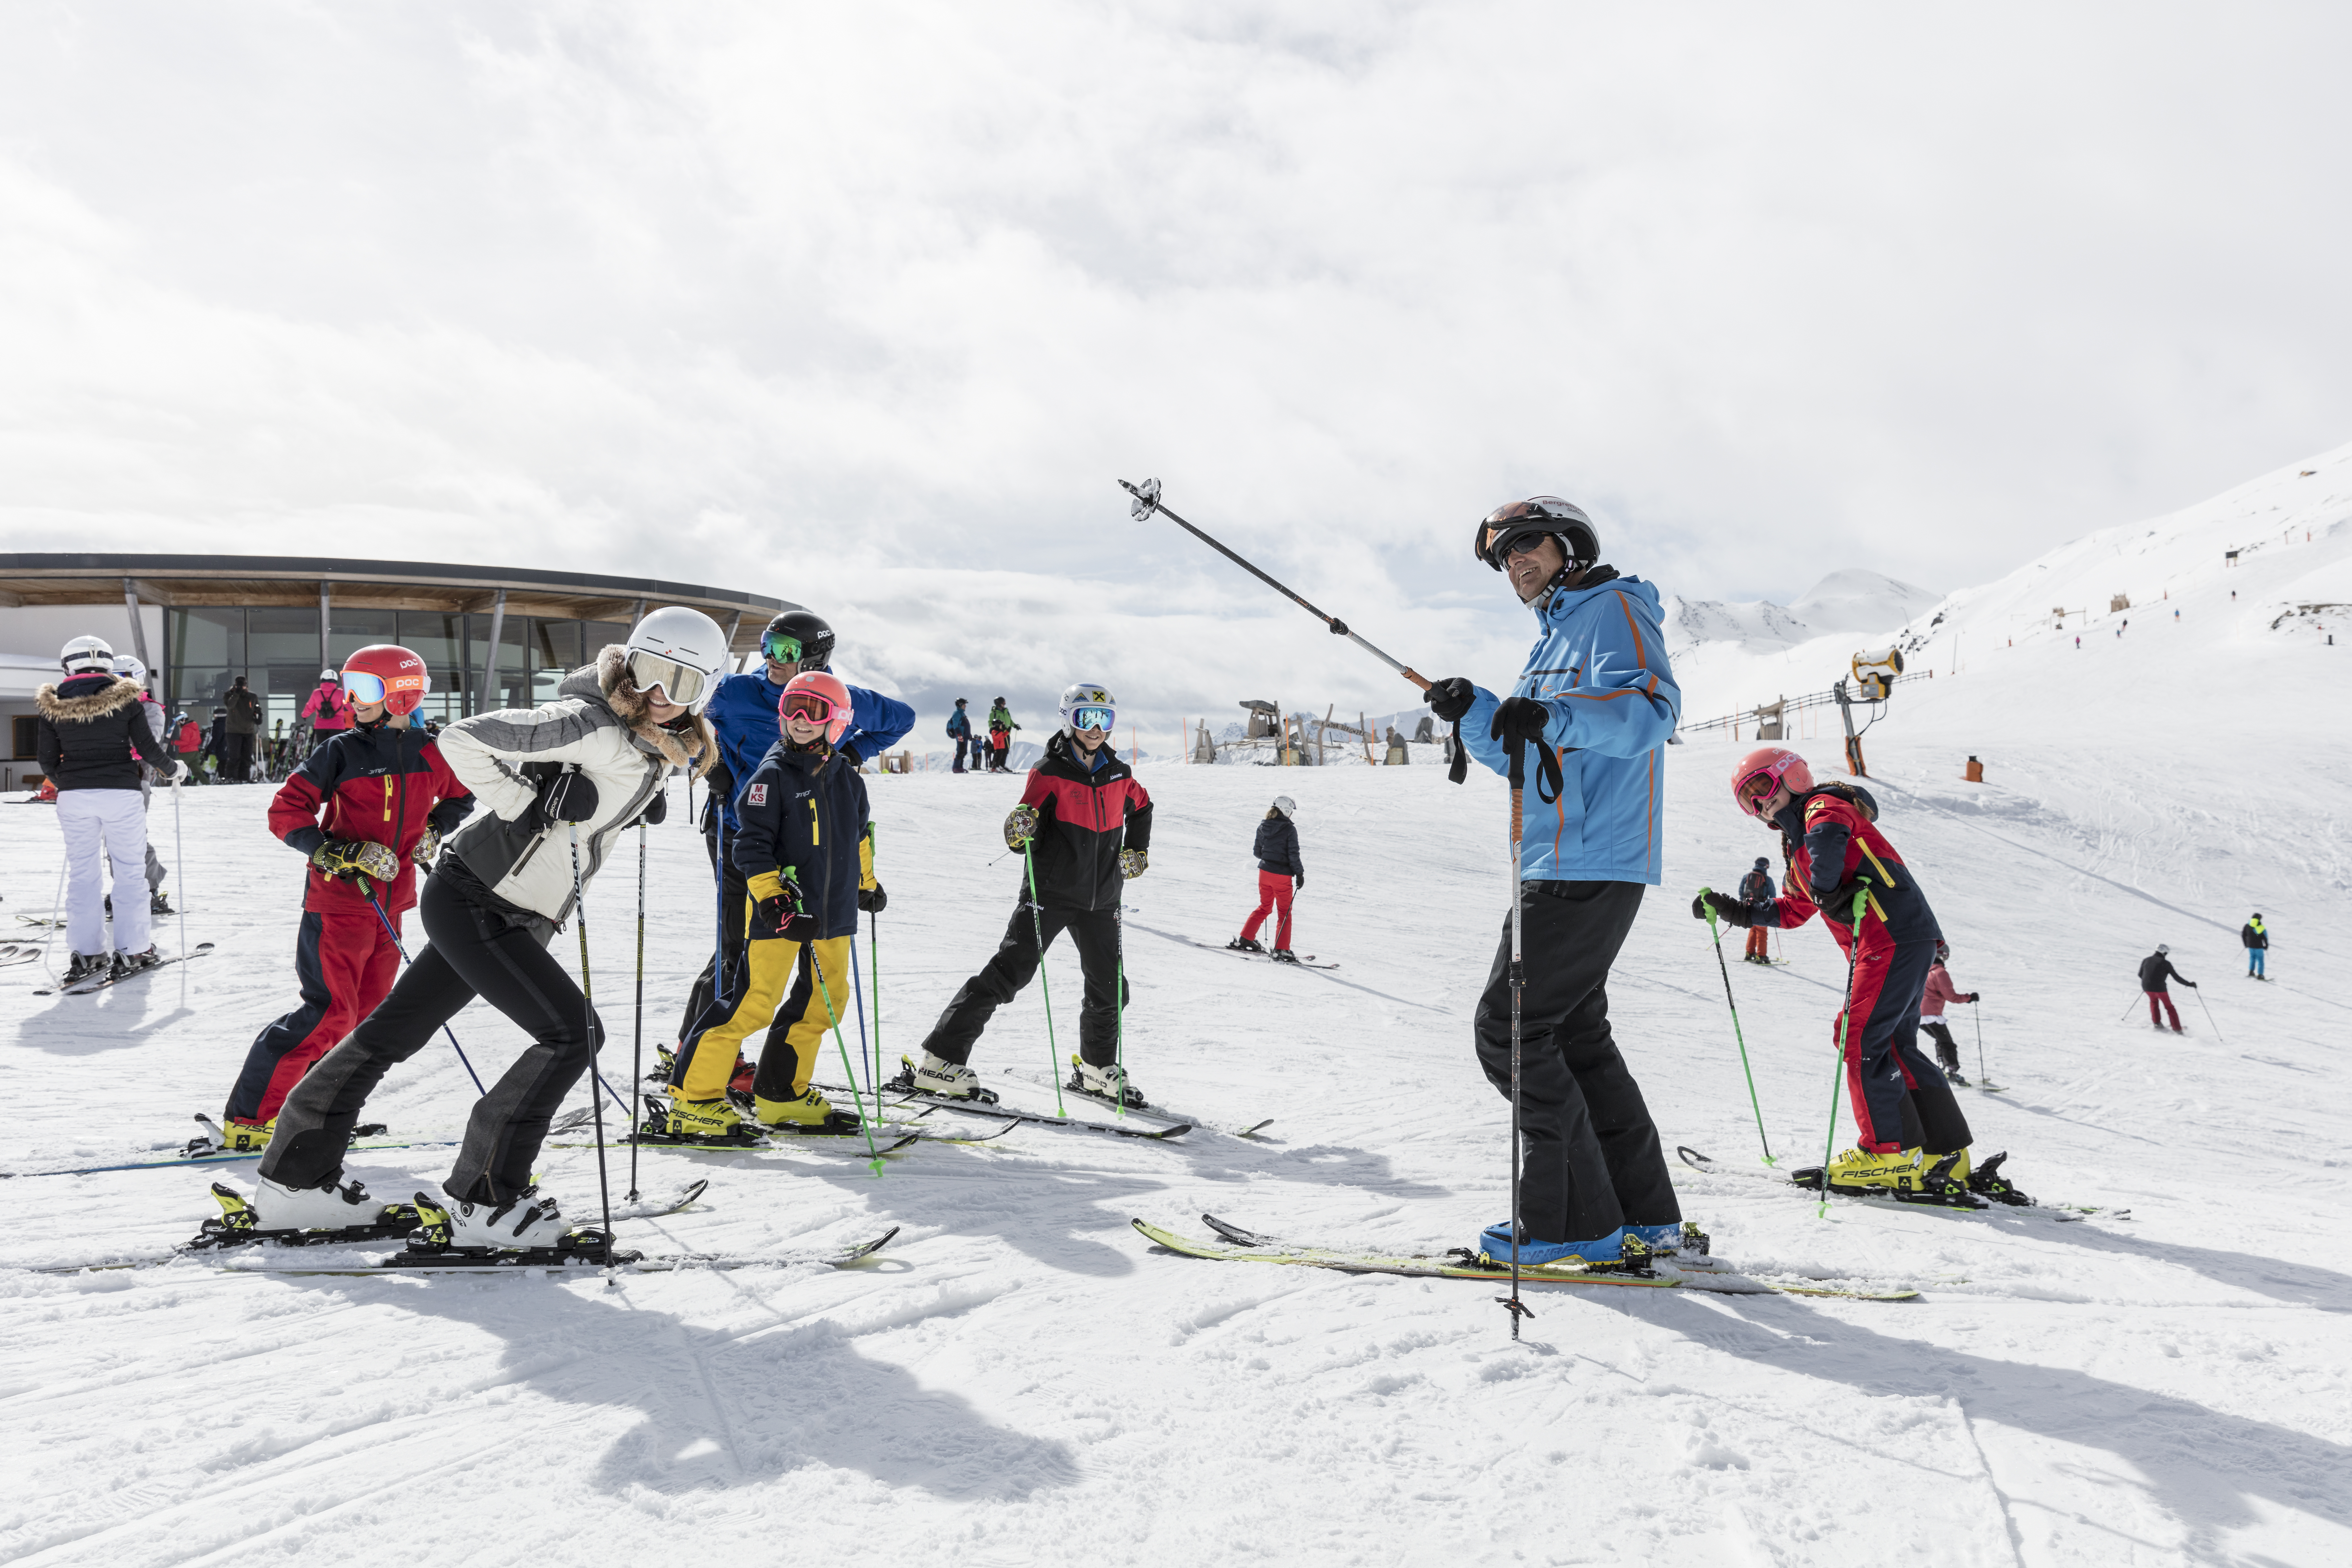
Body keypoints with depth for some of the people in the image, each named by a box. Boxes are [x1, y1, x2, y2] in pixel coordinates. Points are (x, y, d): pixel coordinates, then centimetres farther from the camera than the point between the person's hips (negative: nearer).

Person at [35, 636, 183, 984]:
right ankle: (132, 951, 5)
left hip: (73, 797, 2)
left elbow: (47, 760, 6)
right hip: (121, 793, -2)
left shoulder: (51, 704, 3)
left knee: (81, 873, 10)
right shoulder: (125, 697, -3)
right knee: (129, 871, 6)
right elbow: (148, 748, -3)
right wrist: (174, 768, 15)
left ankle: (86, 954, 10)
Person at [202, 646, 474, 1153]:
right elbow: (285, 813, -11)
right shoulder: (342, 750, -7)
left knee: (366, 1014, 8)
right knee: (330, 1013, -11)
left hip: (390, 906, 5)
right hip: (339, 901, -5)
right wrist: (341, 853, -22)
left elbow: (461, 795, 25)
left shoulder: (429, 755, 4)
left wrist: (434, 829, 8)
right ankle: (247, 1118, -1)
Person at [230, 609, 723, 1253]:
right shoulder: (586, 722, -20)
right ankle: (481, 1203, -3)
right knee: (574, 1032, -13)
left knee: (394, 1032, 16)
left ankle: (294, 1180, 28)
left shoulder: (660, 748, 7)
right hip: (473, 896, -9)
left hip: (516, 916, 9)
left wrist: (642, 804, 9)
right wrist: (531, 806, -21)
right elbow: (463, 740, -20)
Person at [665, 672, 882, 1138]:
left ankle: (781, 1095, 25)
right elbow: (751, 845, -13)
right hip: (779, 912, -7)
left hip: (834, 912, 7)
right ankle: (693, 1099, -2)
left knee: (822, 1003, 11)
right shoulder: (772, 775, -9)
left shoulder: (848, 779, 9)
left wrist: (866, 884, 33)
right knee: (754, 1003, -10)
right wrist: (774, 901, -21)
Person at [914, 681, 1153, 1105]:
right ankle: (942, 1060, -9)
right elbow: (1029, 839, -11)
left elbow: (1142, 806, 30)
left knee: (1110, 989, 10)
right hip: (1051, 893, -5)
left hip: (1101, 900, 5)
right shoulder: (1050, 772, -7)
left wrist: (1138, 851, 19)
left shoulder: (1119, 775, 8)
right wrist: (1020, 832, -33)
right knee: (1009, 973, -13)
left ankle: (1099, 1070, 32)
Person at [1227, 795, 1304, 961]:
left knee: (1264, 908, 21)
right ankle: (1282, 951, 2)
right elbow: (1294, 854, -14)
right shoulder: (1289, 829, -13)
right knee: (1284, 913, 6)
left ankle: (1245, 940, 20)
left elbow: (1257, 852, 8)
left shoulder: (1263, 827, 2)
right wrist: (1300, 874, -5)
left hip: (1265, 872, 5)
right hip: (1283, 876, -5)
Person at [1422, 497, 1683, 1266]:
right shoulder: (1556, 633, 23)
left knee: (1508, 1028, -8)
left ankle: (1573, 1221, -2)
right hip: (1571, 863, 10)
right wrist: (1475, 712, 2)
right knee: (1576, 1031, 13)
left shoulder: (1613, 608, -6)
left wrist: (1551, 714, -37)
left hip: (1587, 867, -10)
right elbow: (1518, 753, 21)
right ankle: (1645, 1211, 21)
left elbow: (1652, 707, -23)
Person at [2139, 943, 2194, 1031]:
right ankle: (2177, 1029, 12)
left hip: (2147, 987, 4)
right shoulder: (2166, 963, -6)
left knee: (2154, 1001, 33)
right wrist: (2190, 984, 5)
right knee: (2169, 1007, 14)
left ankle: (2156, 1023, 27)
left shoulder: (2146, 960, 6)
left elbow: (2140, 975, 16)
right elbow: (2177, 978, -5)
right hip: (2160, 988, -4)